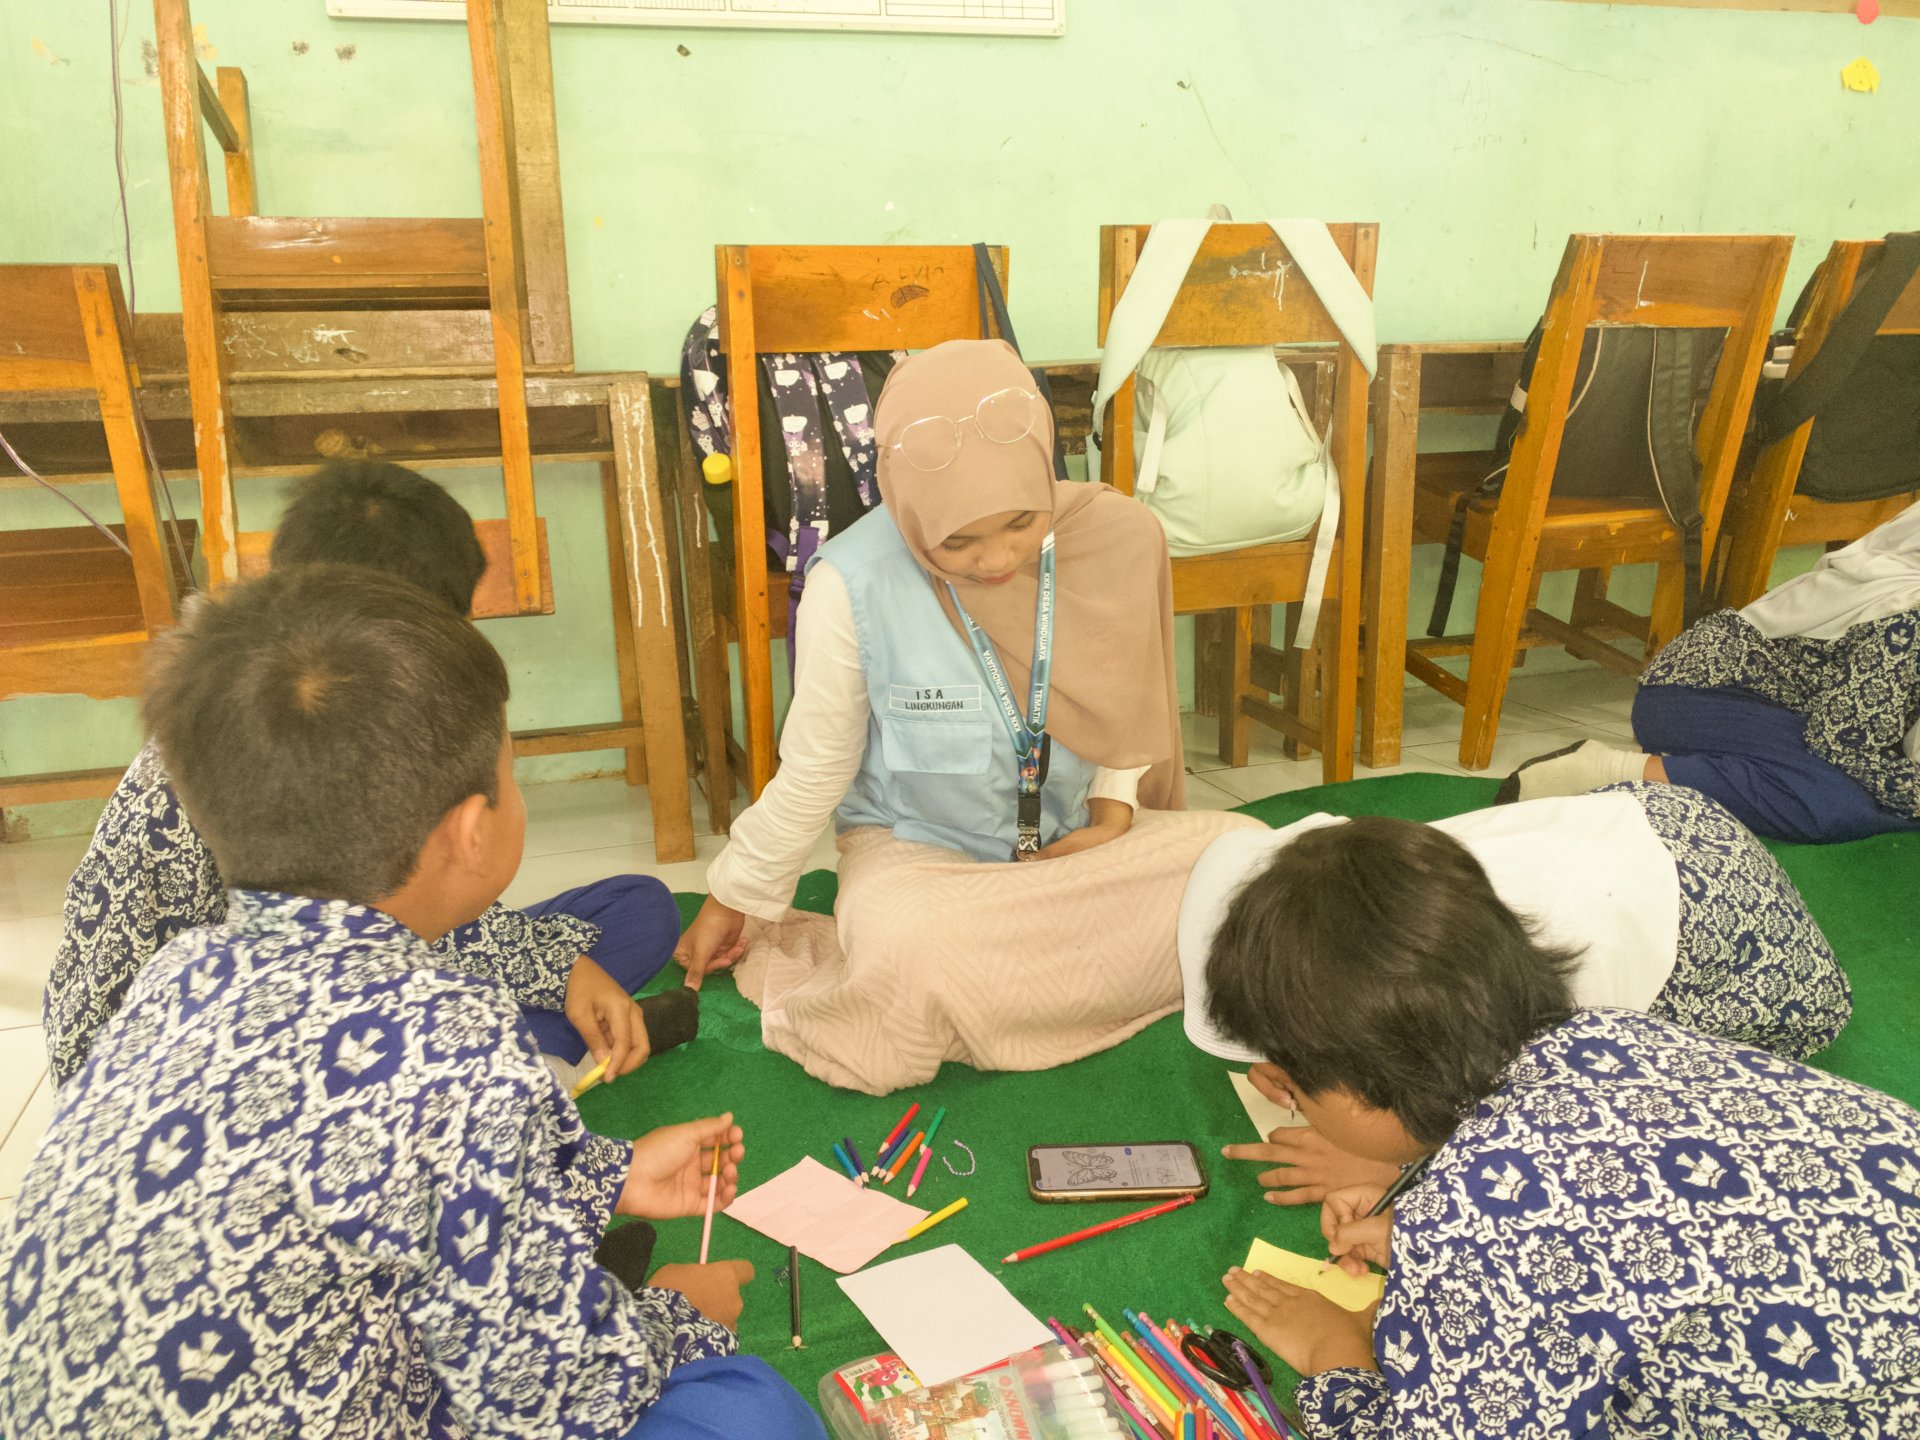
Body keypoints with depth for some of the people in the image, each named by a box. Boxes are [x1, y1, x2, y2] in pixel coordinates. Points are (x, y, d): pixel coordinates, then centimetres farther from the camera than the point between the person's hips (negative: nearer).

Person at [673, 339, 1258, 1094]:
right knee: (912, 957, -39)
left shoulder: (1118, 538, -13)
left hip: (1075, 839, 5)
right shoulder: (852, 586, -21)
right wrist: (732, 900, 4)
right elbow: (813, 771, -6)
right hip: (915, 850, -4)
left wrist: (1114, 806, -8)